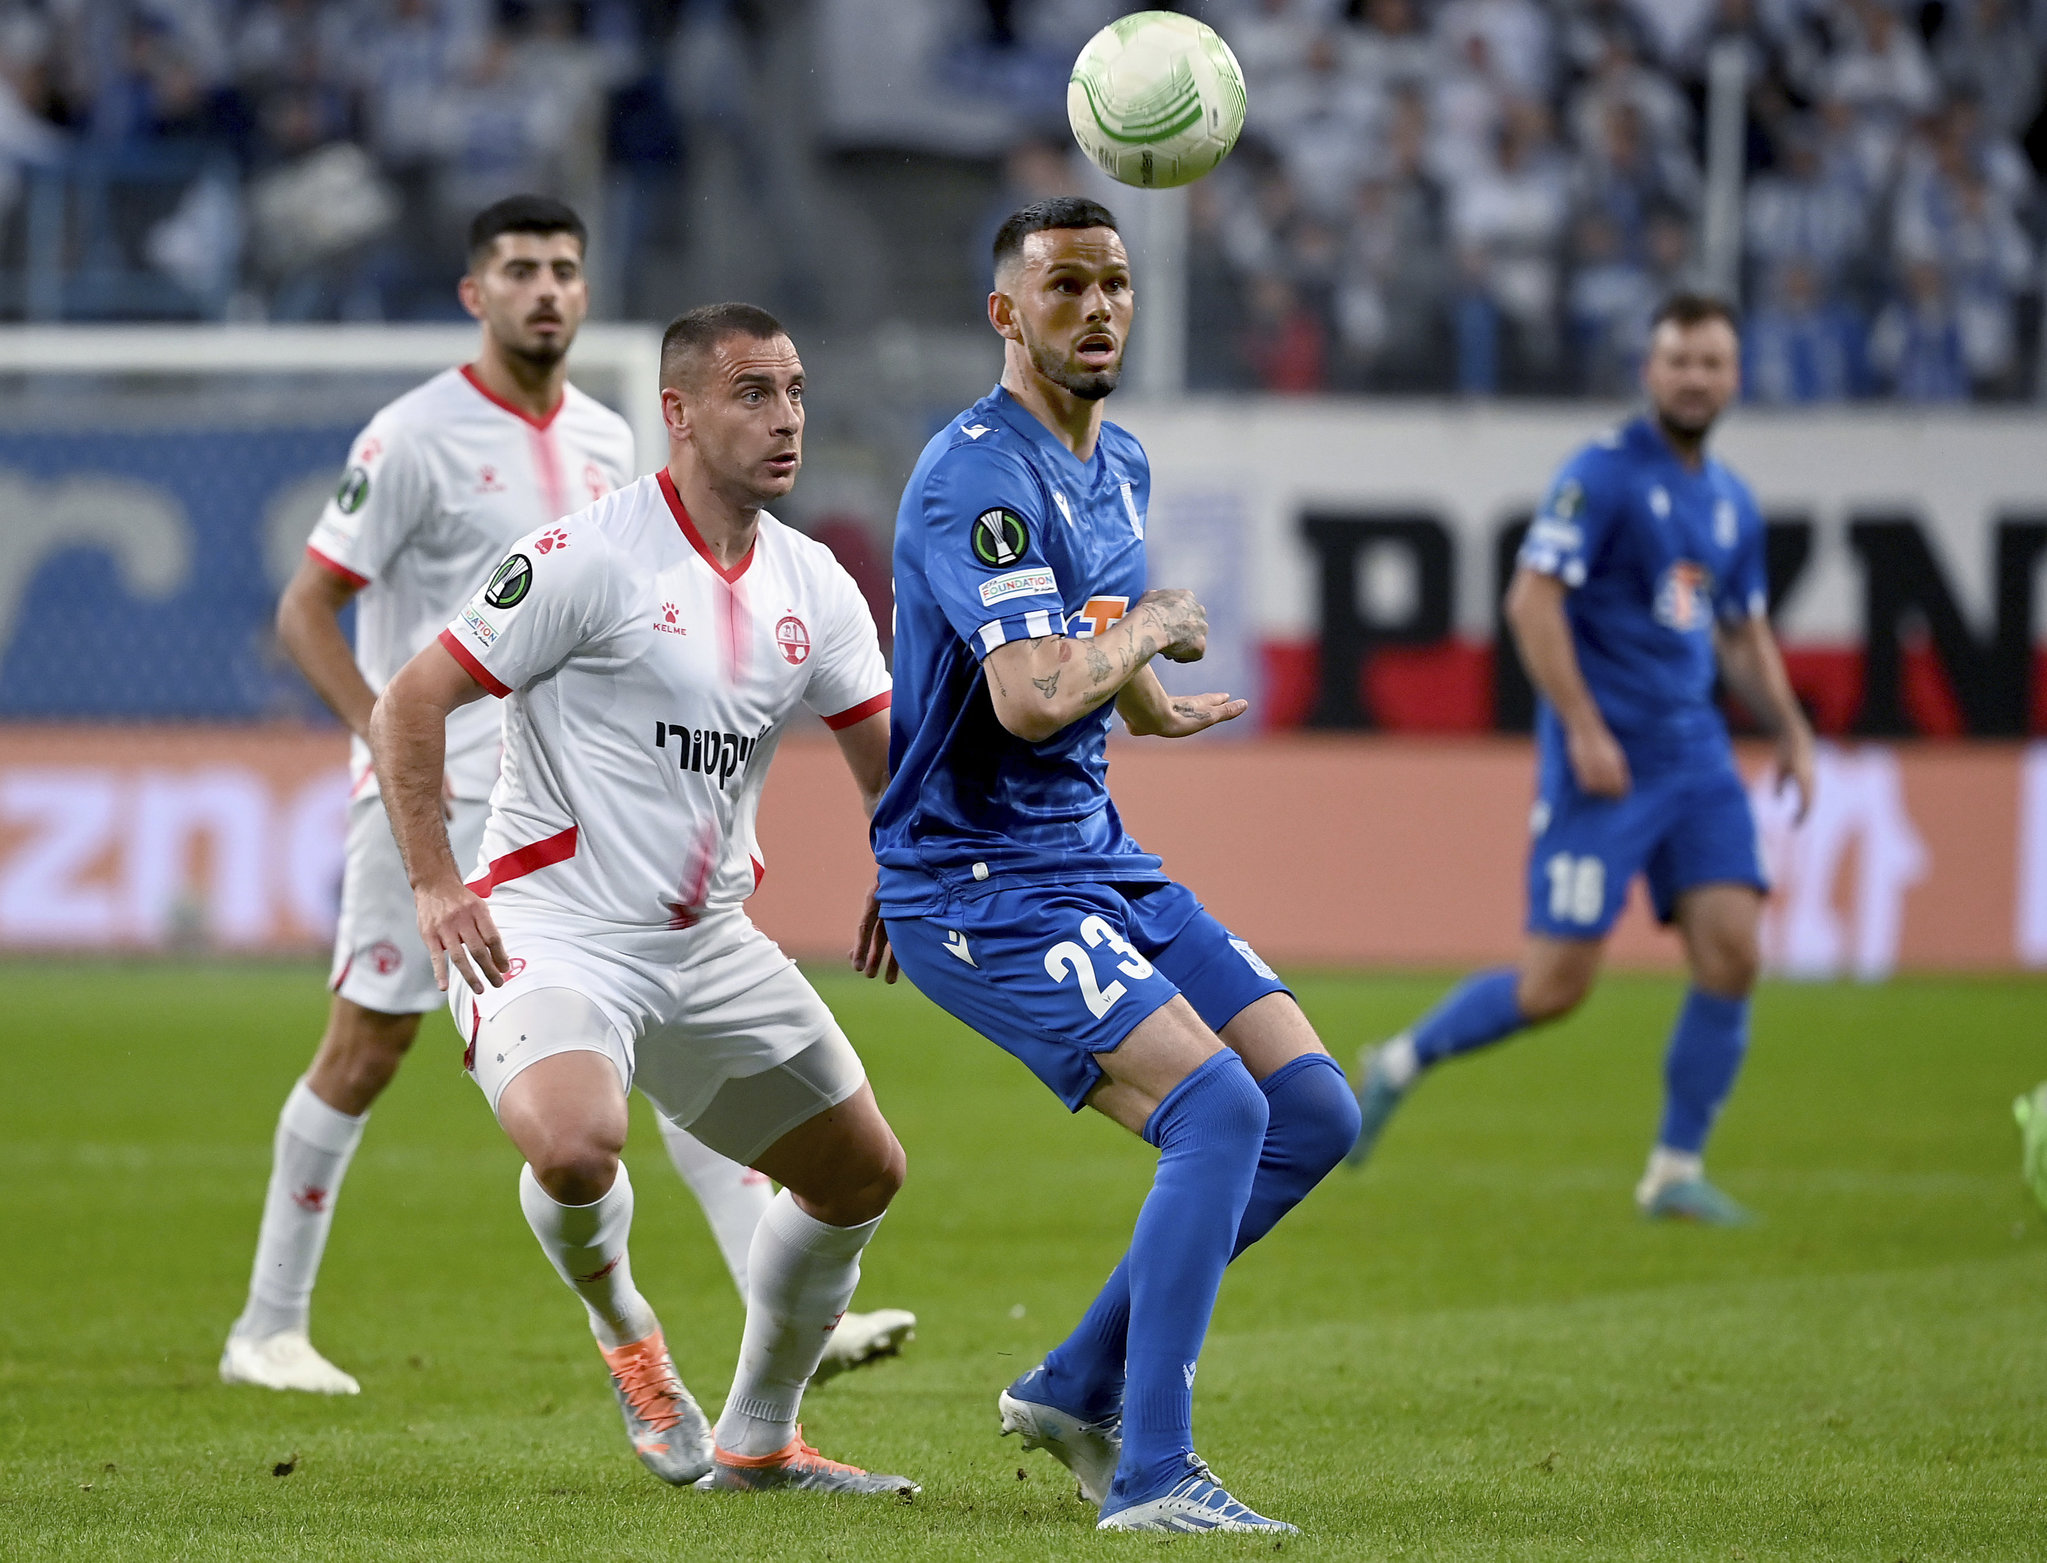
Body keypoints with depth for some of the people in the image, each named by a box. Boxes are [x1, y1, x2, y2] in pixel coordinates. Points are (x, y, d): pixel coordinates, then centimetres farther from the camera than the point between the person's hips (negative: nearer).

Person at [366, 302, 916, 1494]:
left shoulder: (813, 586, 7)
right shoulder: (592, 558, -14)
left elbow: (892, 759, 14)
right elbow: (409, 704, -12)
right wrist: (436, 886, -20)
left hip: (712, 946, 7)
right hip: (552, 933, -7)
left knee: (863, 1174, 11)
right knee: (577, 1147, -33)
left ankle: (757, 1440, 30)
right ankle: (620, 1327, 2)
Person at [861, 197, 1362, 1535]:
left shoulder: (1121, 467, 13)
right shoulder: (978, 477, -18)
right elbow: (1033, 698, -30)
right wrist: (1154, 625, -13)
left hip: (1099, 858, 9)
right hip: (980, 885, -9)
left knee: (1314, 1113, 2)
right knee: (1219, 1113, -23)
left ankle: (1081, 1389, 12)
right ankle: (1151, 1478, -19)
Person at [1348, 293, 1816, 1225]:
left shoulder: (1731, 504, 14)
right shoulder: (1604, 475, -9)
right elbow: (1532, 600, -16)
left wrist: (1790, 731, 12)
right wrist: (1584, 728, -21)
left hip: (1696, 755, 7)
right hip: (1605, 762, -6)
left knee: (1730, 954, -7)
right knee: (1554, 986, -7)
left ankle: (1677, 1170, 3)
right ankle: (1402, 1063, 16)